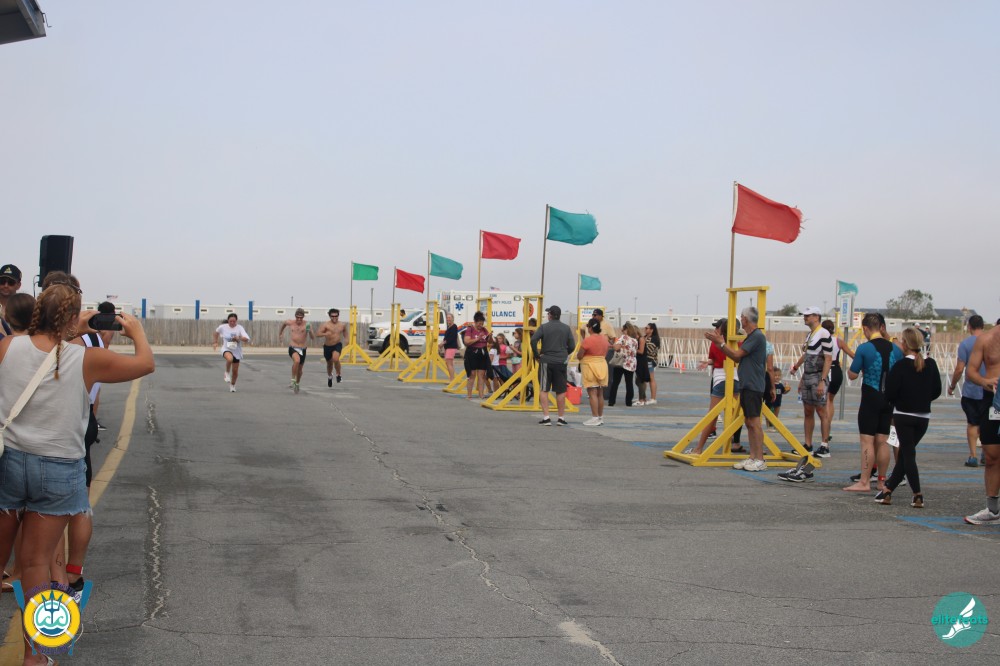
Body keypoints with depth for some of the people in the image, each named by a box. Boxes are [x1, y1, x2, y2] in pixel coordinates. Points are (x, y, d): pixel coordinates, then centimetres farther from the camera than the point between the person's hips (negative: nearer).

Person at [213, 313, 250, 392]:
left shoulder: (240, 328, -12)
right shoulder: (223, 327, -7)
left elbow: (246, 339, -21)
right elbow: (217, 332, 16)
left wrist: (239, 338, -38)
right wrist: (215, 342, 14)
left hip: (237, 351, 1)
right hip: (226, 349, -1)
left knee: (235, 371, 8)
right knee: (230, 359, -38)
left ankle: (232, 385, 36)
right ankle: (227, 373, -9)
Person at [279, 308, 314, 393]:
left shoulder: (306, 325, -6)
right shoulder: (290, 322, 0)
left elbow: (313, 339, -9)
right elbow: (284, 323, 26)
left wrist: (310, 332, -28)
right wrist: (280, 333, 31)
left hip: (302, 349, 1)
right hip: (292, 348, -1)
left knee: (300, 369, 14)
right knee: (297, 361, -32)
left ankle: (297, 384, 41)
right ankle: (293, 381, -19)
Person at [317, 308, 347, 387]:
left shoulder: (342, 325, -3)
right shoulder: (326, 324, -12)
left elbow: (345, 331, 20)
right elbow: (318, 333, -19)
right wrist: (325, 334, -37)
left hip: (337, 345, -1)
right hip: (327, 346, 1)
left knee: (335, 359, -29)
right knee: (329, 363, 19)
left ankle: (338, 374, -6)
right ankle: (329, 376, 49)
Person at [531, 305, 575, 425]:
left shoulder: (543, 327, -3)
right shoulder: (566, 328, 5)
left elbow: (533, 340, -15)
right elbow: (572, 346, 3)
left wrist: (537, 355, -4)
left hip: (546, 361, -2)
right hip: (561, 362, 2)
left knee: (544, 390, 3)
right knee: (561, 391, 7)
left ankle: (546, 417, -3)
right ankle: (561, 417, 10)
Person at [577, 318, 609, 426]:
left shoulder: (587, 340, -16)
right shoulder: (604, 338, 6)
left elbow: (579, 356, -12)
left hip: (590, 367, -7)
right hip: (603, 365, 7)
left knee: (592, 393, -5)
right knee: (600, 393, 13)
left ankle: (595, 418, -7)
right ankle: (601, 417, 18)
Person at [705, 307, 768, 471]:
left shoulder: (757, 336, -14)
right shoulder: (750, 337, 17)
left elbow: (737, 354, -16)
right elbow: (737, 358, 15)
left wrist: (720, 342, -7)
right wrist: (720, 342, 13)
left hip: (753, 386, -10)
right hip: (746, 385, 10)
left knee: (754, 422, -9)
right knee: (749, 422, 10)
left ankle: (760, 460, -7)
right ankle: (752, 457, 13)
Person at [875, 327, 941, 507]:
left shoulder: (900, 366, -13)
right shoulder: (931, 365, 1)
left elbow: (889, 394, -13)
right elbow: (937, 391, 8)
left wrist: (897, 403, 8)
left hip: (903, 416, -5)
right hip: (923, 417, 5)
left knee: (907, 454, 1)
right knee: (905, 454, 13)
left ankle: (918, 496, -6)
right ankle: (887, 490, 18)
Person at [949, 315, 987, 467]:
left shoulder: (965, 344, -9)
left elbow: (959, 369, -11)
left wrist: (952, 386, 3)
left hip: (970, 391, -2)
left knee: (972, 424, 8)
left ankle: (973, 456, 5)